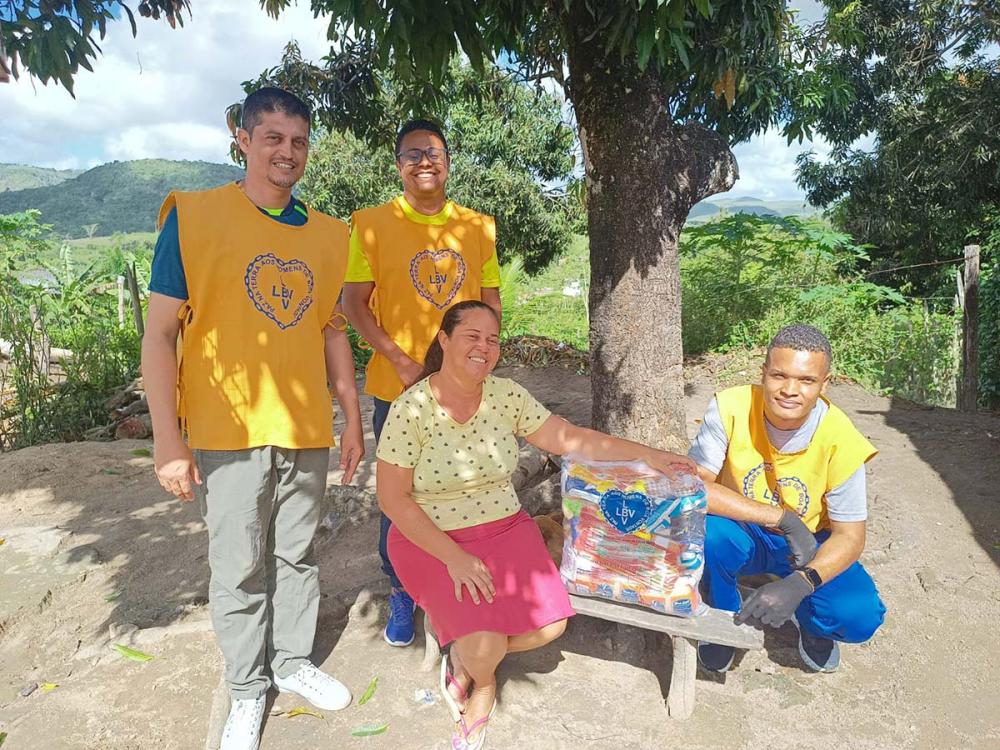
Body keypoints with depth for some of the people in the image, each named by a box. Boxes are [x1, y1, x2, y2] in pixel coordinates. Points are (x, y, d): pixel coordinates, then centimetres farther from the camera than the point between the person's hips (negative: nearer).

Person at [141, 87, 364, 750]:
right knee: (240, 570, 8)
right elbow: (160, 333, -6)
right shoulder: (193, 216, -4)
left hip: (307, 430, 4)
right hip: (229, 434, -3)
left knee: (298, 556, 16)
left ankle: (295, 663, 36)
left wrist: (352, 418, 12)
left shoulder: (329, 234, 8)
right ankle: (248, 689, 29)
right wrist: (168, 441, -11)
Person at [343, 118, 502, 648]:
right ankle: (400, 594, 29)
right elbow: (354, 304, -5)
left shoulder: (478, 226, 7)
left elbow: (491, 300, 11)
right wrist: (402, 362, -14)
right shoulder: (372, 224, -2)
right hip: (397, 387, -2)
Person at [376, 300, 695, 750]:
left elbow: (570, 439, 0)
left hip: (505, 528, 4)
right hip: (432, 539, -4)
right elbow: (394, 499, -14)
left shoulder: (507, 395, -4)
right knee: (485, 645, -20)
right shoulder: (410, 410, -16)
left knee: (549, 624, -13)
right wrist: (453, 557, -19)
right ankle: (483, 684, 22)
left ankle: (465, 657, 17)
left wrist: (648, 455, -4)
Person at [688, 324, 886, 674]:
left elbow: (850, 535, -16)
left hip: (811, 543, 1)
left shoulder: (840, 439, -22)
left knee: (860, 616, -25)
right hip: (742, 534, 0)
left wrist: (800, 583, -35)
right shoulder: (731, 407, -24)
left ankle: (811, 623, 14)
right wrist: (784, 519, -33)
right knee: (704, 529, -34)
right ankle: (726, 618, -1)